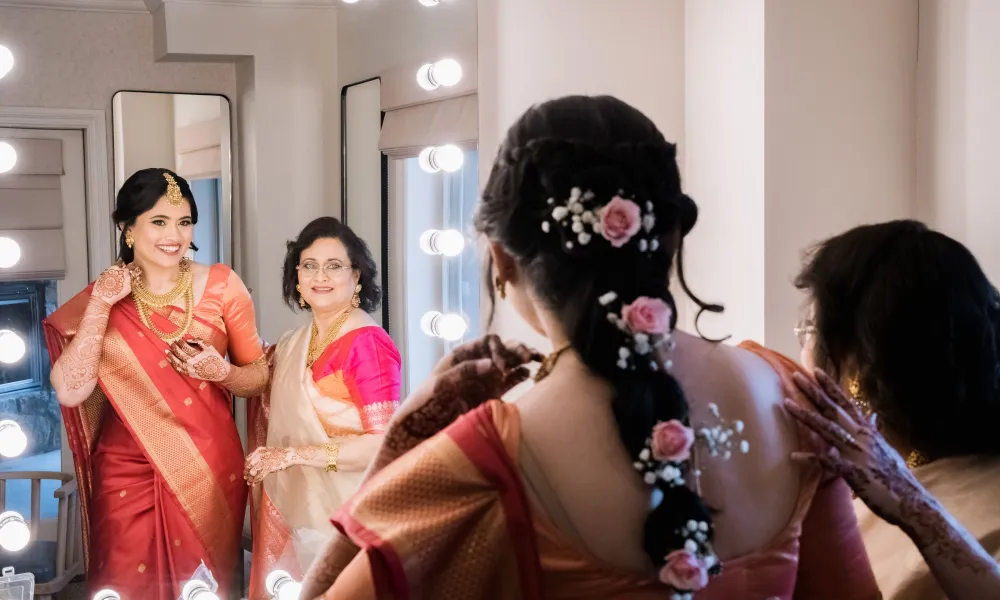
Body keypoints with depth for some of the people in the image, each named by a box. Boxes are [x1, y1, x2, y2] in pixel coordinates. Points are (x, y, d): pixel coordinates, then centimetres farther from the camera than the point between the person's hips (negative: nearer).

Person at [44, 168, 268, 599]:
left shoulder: (221, 285, -2)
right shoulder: (102, 297, 0)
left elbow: (259, 377, 5)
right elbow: (70, 391, -12)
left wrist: (222, 372, -16)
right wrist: (100, 305, -15)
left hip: (210, 468, 0)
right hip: (127, 472, 0)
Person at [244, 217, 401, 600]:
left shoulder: (367, 342, -15)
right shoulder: (292, 345, 10)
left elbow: (385, 442, -21)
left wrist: (292, 455, -19)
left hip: (341, 512, -7)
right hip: (289, 508, 7)